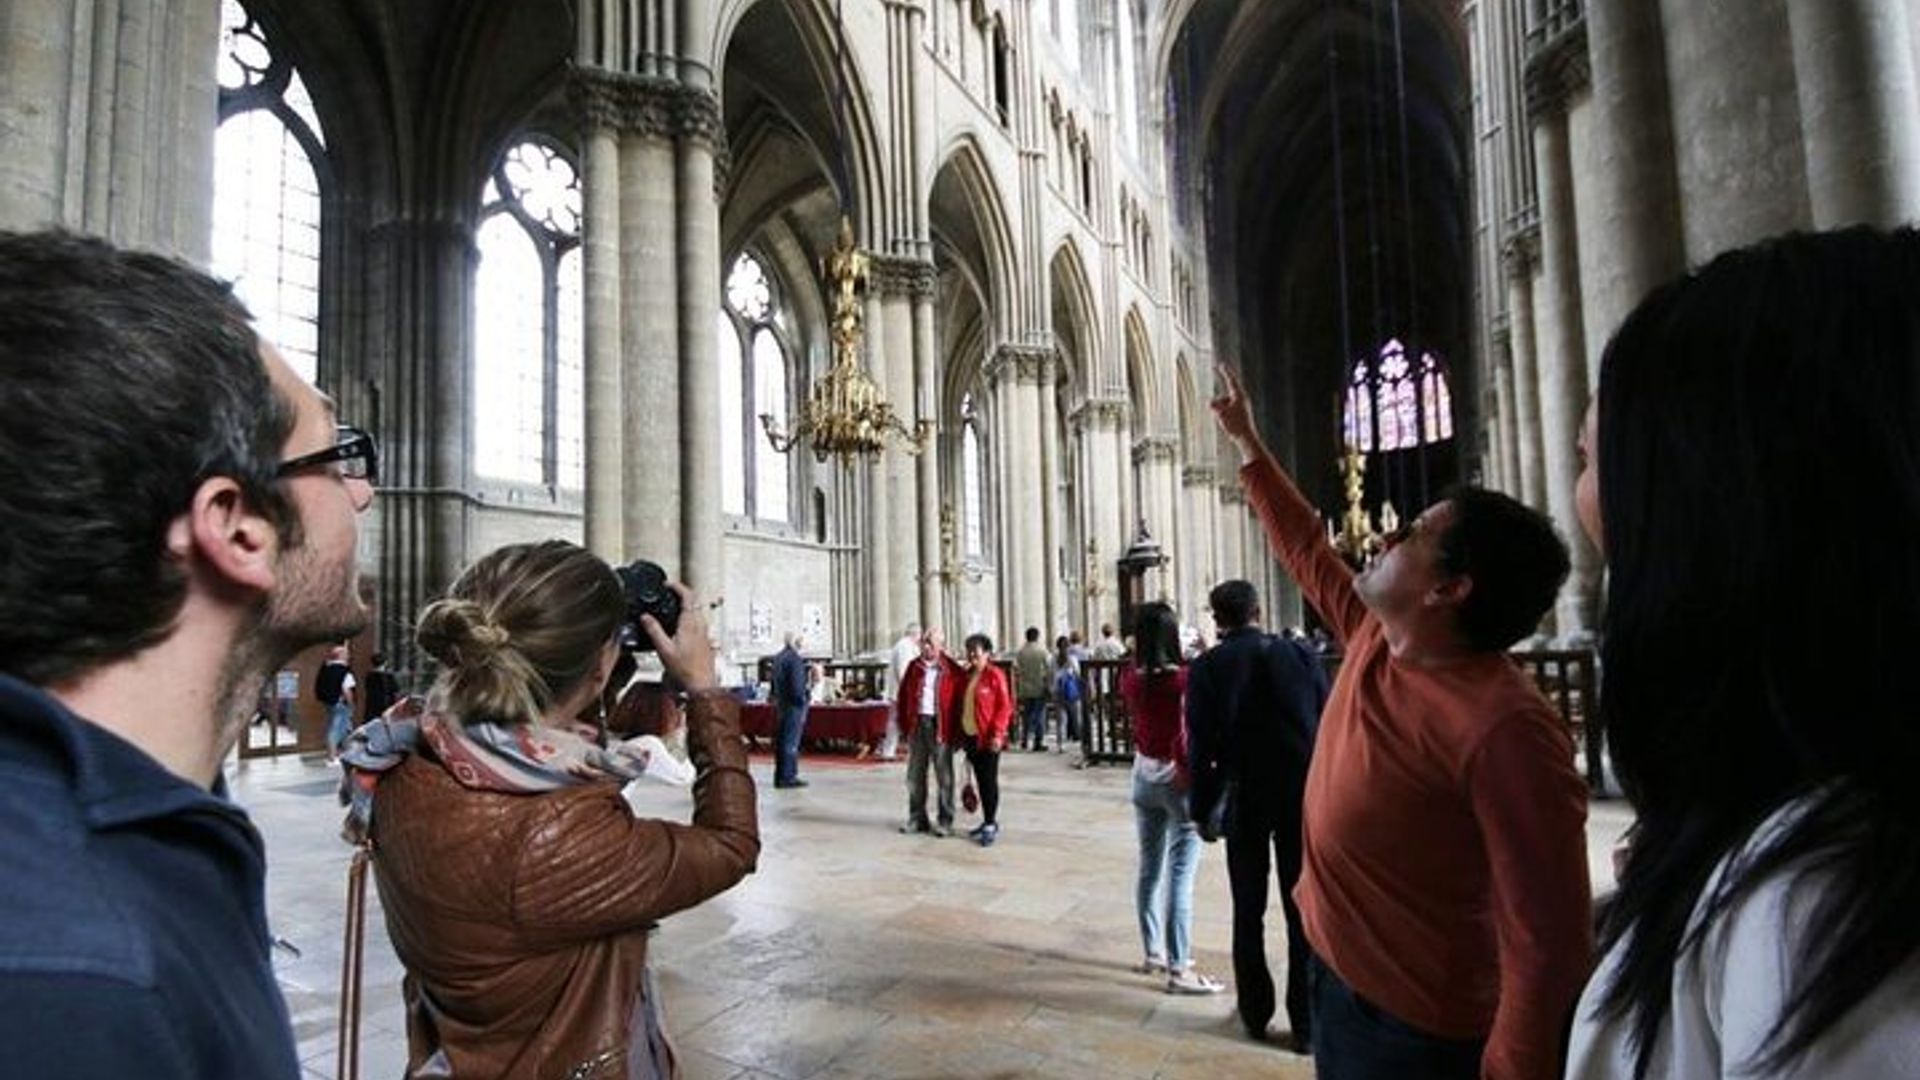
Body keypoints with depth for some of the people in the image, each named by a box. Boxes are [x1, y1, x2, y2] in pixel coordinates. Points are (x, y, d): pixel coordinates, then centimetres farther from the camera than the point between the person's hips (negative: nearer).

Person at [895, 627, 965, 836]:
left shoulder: (953, 670, -5)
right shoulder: (914, 667, 9)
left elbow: (960, 701, -5)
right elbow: (903, 697, 13)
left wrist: (957, 730, -8)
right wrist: (904, 723, 6)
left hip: (940, 727, -5)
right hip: (916, 725, 5)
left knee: (944, 777, 3)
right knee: (915, 775, 11)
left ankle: (945, 822, 13)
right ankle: (917, 819, 23)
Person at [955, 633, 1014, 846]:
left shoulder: (995, 675, -8)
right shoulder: (965, 677, 12)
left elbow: (1004, 706, -11)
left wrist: (997, 733, -16)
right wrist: (960, 734, 13)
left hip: (988, 738, -7)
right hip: (970, 736, 7)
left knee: (989, 781, -2)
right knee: (980, 780, 13)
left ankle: (991, 825, 5)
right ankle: (988, 821, 22)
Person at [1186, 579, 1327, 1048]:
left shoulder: (1206, 667, -7)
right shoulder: (1299, 653, -2)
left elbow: (1201, 747, -8)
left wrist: (1203, 810, 3)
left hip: (1244, 800, -1)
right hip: (1304, 796, 1)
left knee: (1249, 909, 14)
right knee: (1304, 911, 9)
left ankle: (1255, 1013, 25)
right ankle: (1305, 1023, 16)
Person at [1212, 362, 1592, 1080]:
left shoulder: (1504, 729, -30)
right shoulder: (1374, 638, -5)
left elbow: (1549, 945, -28)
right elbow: (1307, 552, 12)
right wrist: (1248, 444, 19)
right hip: (1335, 977, 8)